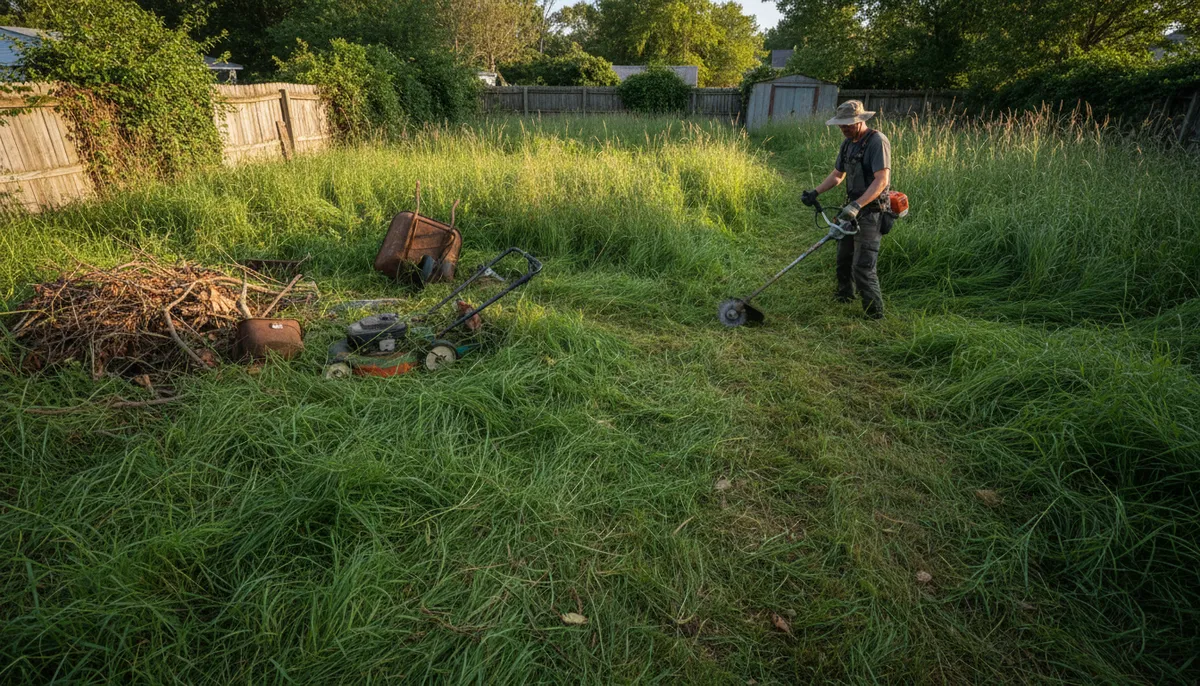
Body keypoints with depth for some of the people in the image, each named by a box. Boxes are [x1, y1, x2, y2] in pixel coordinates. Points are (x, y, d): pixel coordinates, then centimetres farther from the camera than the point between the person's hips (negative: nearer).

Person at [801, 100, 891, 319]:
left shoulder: (877, 141, -16)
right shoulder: (848, 144, 11)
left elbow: (881, 180, -25)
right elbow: (837, 175, 21)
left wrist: (856, 205, -34)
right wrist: (815, 192, 5)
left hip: (871, 212, -9)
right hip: (852, 209, 9)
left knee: (863, 267, -12)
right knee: (843, 260, 20)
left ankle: (875, 316, -3)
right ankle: (844, 299, 40)